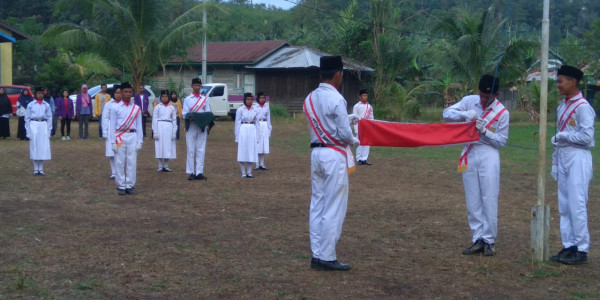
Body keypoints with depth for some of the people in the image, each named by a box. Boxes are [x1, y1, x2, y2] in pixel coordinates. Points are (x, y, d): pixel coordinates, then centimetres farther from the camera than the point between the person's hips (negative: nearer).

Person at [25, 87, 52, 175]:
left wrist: (49, 130, 2)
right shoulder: (31, 105, 4)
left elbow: (49, 118, 9)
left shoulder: (46, 105, 8)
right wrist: (28, 131, 0)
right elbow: (27, 118, 6)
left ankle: (41, 169, 5)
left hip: (43, 125, 1)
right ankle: (35, 169, 7)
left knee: (43, 148, -1)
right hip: (33, 125, -1)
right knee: (34, 147, 0)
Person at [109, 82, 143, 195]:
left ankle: (130, 186, 10)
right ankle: (121, 186, 8)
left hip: (133, 137, 2)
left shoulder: (137, 108, 7)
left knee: (132, 163, 2)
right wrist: (113, 142, -4)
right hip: (120, 138, -2)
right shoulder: (115, 108, 1)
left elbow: (139, 126, 9)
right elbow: (112, 126, 1)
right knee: (120, 163, 0)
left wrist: (140, 141, 4)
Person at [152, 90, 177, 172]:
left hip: (169, 128, 2)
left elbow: (174, 120, 10)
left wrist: (174, 132, 3)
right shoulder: (158, 107, 4)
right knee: (160, 147, -1)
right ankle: (160, 167, 6)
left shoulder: (172, 108, 9)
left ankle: (166, 166, 10)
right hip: (160, 127, -2)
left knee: (168, 147, 2)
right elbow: (154, 119, 2)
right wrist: (155, 132, -5)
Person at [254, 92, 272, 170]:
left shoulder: (266, 108, 12)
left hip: (265, 126, 4)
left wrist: (269, 130, 12)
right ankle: (257, 164, 1)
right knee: (257, 146, -4)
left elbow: (268, 120, 15)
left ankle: (262, 164, 9)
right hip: (256, 126, -4)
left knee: (264, 145, 4)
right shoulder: (255, 107, 0)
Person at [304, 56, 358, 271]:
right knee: (334, 208, -2)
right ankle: (327, 258, 1)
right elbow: (345, 134, -15)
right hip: (334, 156, -7)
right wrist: (355, 140, 6)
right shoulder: (336, 99, -15)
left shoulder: (310, 98, 7)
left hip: (317, 153, 8)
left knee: (317, 205, 10)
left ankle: (317, 255, 14)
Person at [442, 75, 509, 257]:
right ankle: (478, 240, 13)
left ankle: (489, 240, 5)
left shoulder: (502, 112, -4)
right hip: (469, 155, 3)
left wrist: (485, 131, -17)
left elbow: (502, 141, -2)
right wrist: (464, 114, -20)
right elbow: (446, 113, -3)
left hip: (489, 156, -3)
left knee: (489, 200, -4)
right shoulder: (469, 101, 1)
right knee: (473, 201, 6)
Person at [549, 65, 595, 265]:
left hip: (578, 159, -9)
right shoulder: (562, 106, 14)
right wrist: (555, 162, 17)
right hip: (563, 158, 9)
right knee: (564, 206, 11)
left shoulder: (582, 107, -13)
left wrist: (563, 135, -10)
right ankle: (569, 246, 18)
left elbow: (586, 136, -20)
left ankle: (582, 250, -1)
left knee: (577, 206, -7)